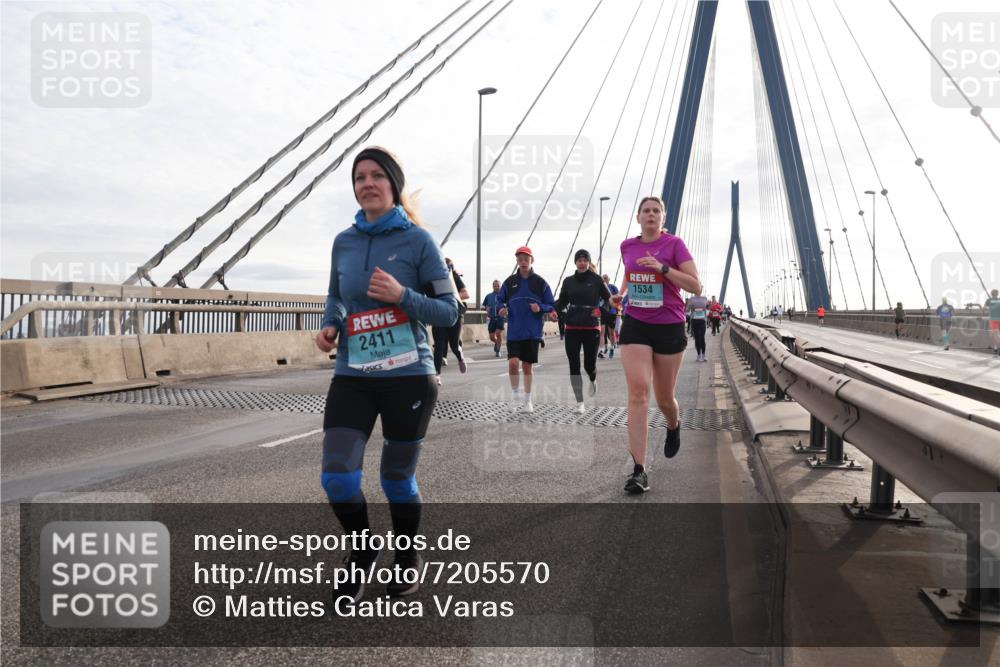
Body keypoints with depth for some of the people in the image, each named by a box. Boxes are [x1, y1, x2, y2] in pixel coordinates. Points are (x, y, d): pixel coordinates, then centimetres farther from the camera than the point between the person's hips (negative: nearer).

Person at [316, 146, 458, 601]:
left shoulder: (417, 240, -5)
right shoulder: (344, 242, 6)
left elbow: (449, 311, -4)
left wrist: (402, 296, -20)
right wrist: (329, 327, -1)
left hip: (408, 378, -3)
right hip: (352, 377, 3)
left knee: (397, 478, 8)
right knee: (336, 478, -7)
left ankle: (406, 559, 36)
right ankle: (362, 550, 23)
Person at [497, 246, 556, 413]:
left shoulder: (540, 283, 0)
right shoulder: (510, 282, 3)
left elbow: (551, 306, 4)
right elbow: (500, 299, 14)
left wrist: (540, 308, -16)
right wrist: (502, 308, -7)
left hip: (532, 332, 0)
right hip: (514, 332, 0)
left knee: (527, 366, 7)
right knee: (513, 362, -15)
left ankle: (527, 400, 23)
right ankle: (515, 391, 13)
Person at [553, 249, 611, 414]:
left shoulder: (597, 280, 0)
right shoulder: (568, 281, 8)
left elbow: (609, 299, -1)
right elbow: (562, 301, 13)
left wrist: (600, 311, -19)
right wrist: (555, 310, -8)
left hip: (592, 328, -2)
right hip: (572, 328, 2)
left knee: (589, 364, 1)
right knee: (574, 365, -4)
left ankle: (593, 380, 40)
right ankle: (580, 403, 3)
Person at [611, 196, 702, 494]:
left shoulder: (674, 244, -5)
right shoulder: (627, 246, 7)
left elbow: (696, 286, -11)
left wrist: (662, 267, -21)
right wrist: (622, 293, 6)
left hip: (669, 326, -2)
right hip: (635, 325, 2)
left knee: (664, 399, 10)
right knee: (638, 392, -14)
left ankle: (674, 426, 49)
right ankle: (639, 470, -14)